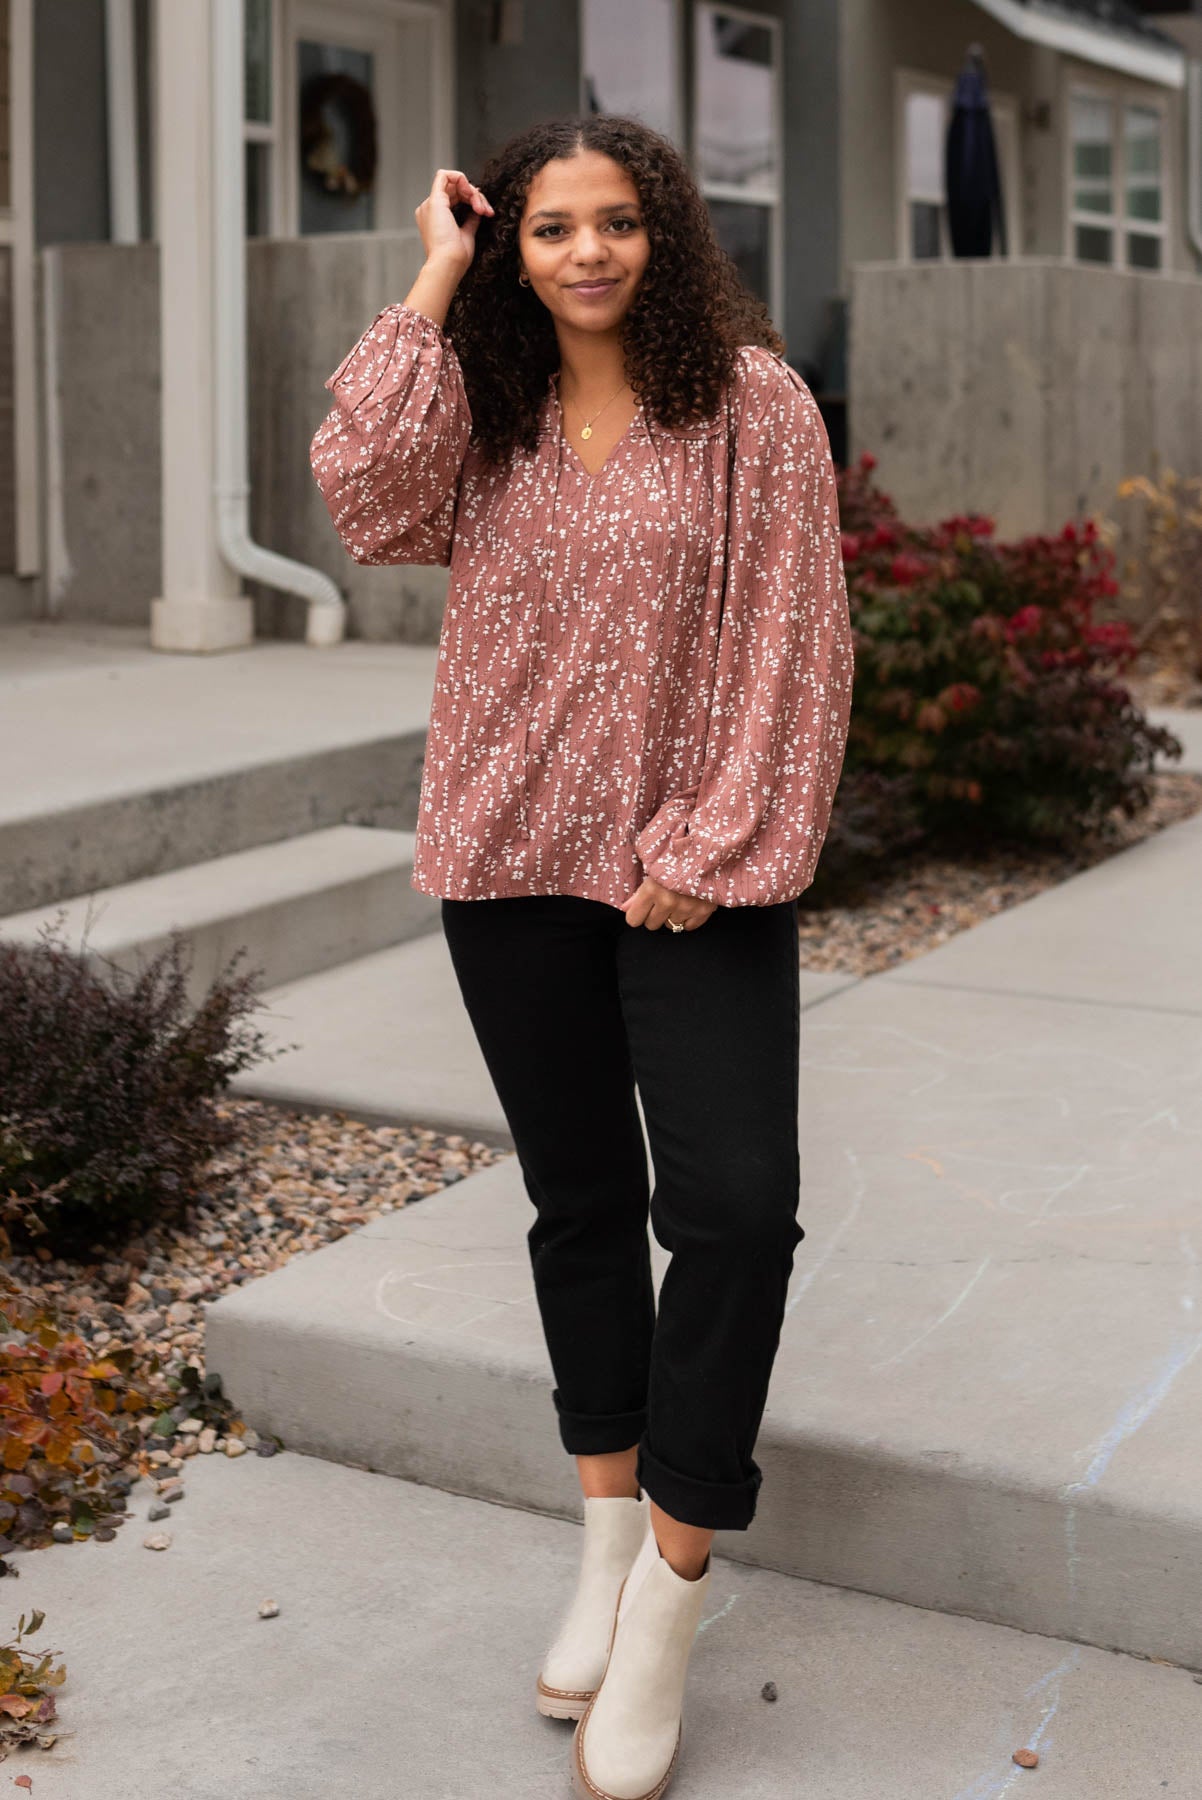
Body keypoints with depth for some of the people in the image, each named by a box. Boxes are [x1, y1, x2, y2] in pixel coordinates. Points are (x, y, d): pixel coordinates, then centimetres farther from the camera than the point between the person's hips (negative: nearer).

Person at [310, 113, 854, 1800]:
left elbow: (792, 645, -7)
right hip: (512, 864, 4)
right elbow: (364, 500, -13)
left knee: (734, 1204, -13)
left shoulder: (753, 404, -4)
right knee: (580, 1203, 14)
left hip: (696, 871, -3)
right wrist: (429, 292, -8)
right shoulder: (482, 412, 7)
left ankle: (667, 1603, 2)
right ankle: (608, 1538, 31)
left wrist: (711, 845, -12)